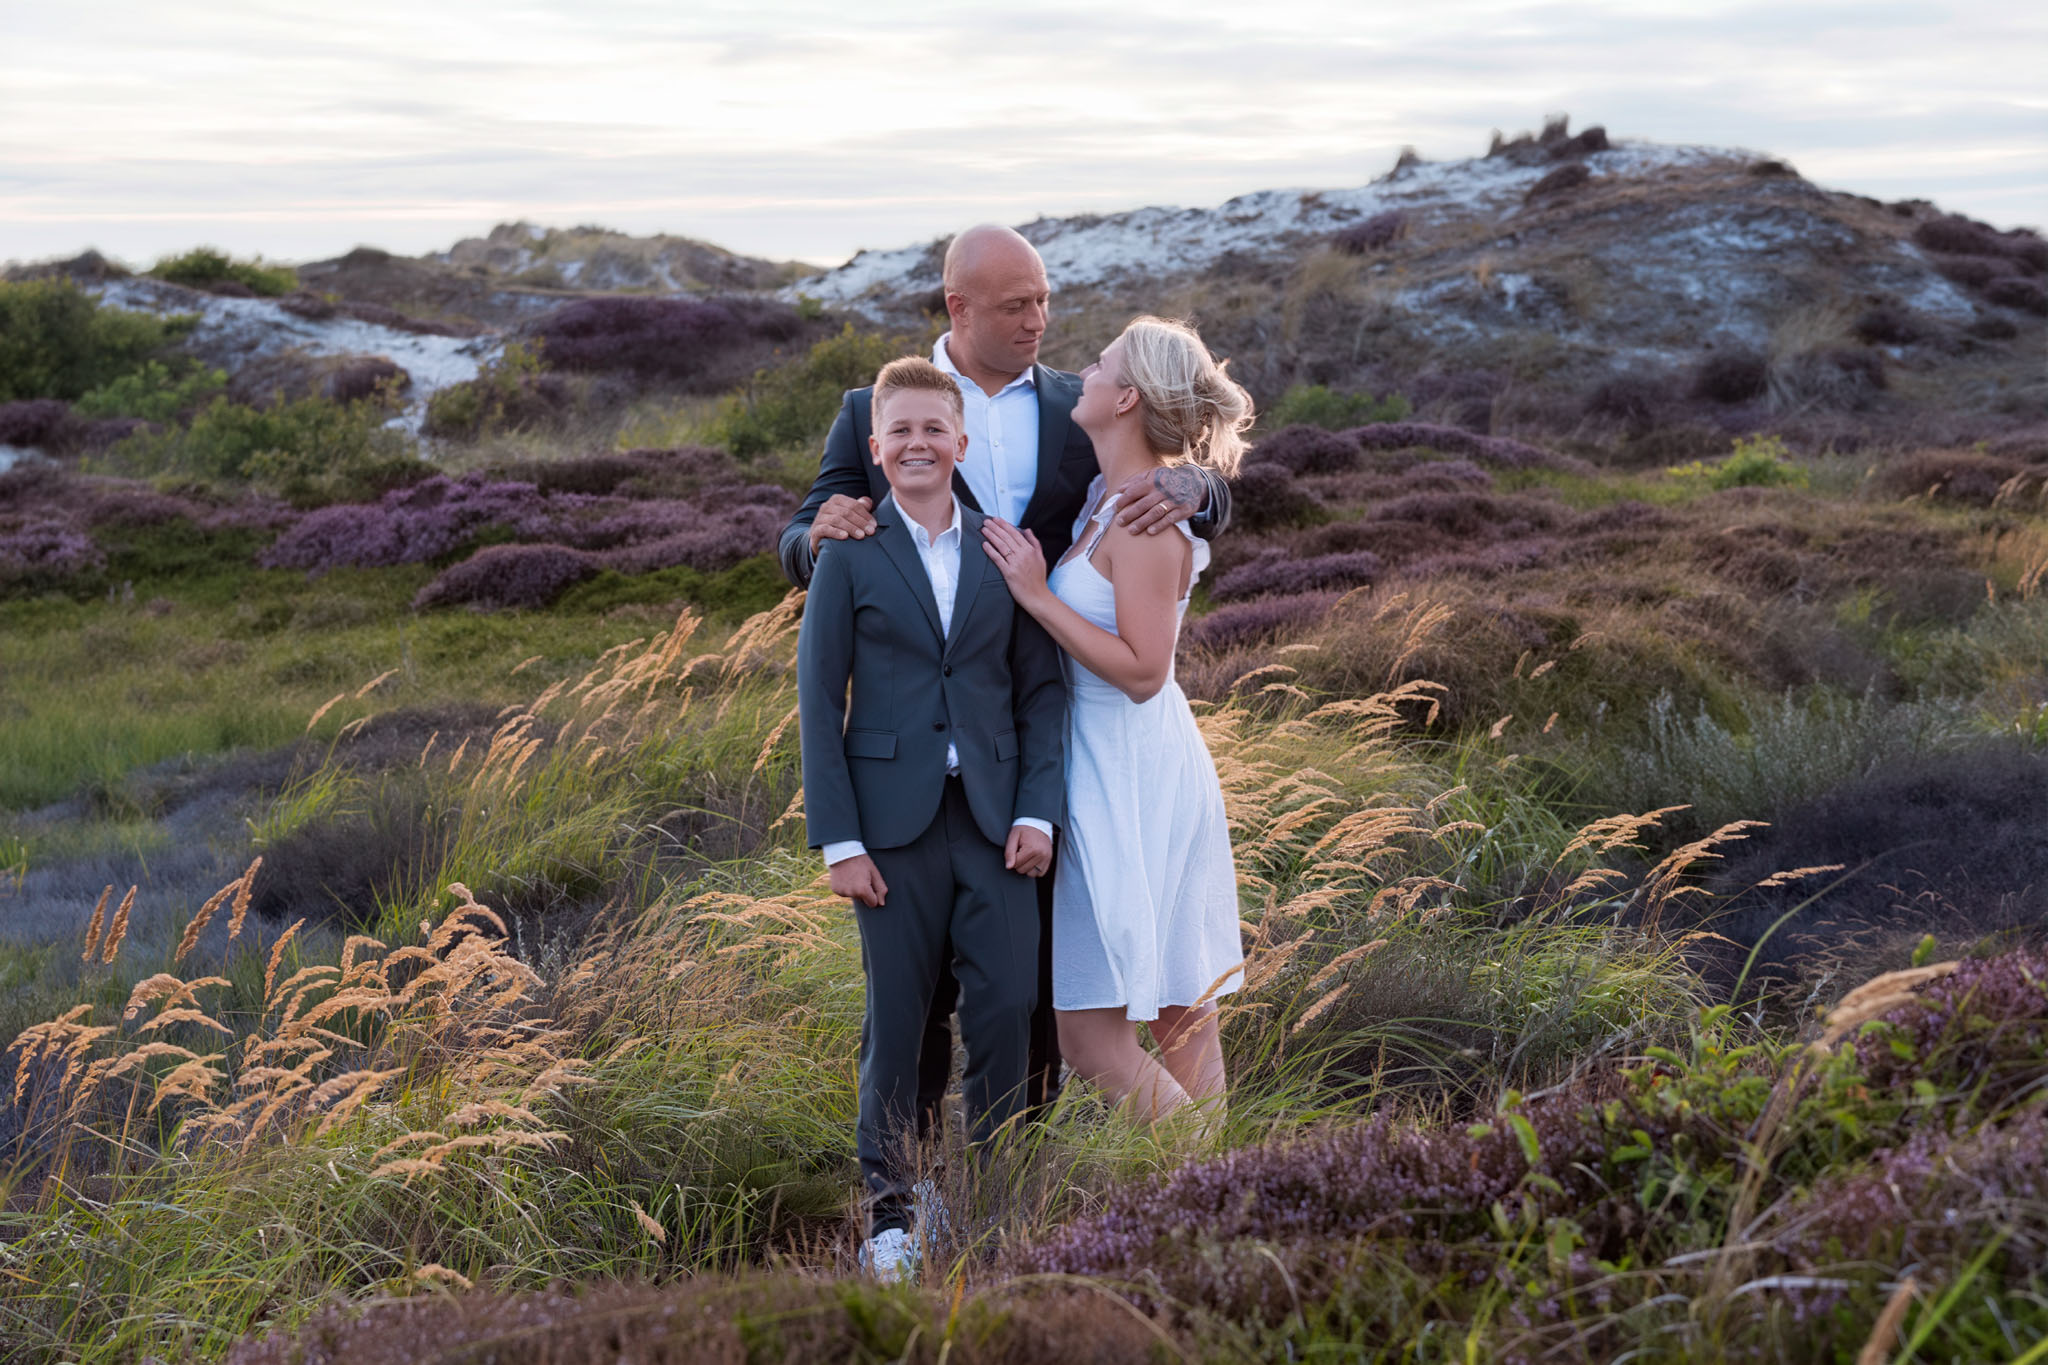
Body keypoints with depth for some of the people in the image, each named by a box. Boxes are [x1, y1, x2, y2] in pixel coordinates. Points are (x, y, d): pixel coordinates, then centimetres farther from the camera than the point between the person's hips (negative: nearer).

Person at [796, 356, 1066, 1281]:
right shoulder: (850, 556, 2)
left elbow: (1041, 689, 9)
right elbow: (819, 701, 0)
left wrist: (1038, 812, -3)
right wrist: (838, 840, -7)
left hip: (995, 818, 2)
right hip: (894, 819, -2)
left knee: (1008, 1008, -4)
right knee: (897, 1021, 3)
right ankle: (890, 1214, 15)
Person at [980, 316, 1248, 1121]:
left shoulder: (1145, 518, -18)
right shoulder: (1110, 495, 9)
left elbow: (1142, 671, -22)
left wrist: (1037, 595, -19)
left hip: (1132, 780, -9)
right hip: (1108, 767, 9)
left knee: (1090, 1033, -6)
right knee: (1180, 1020, 12)